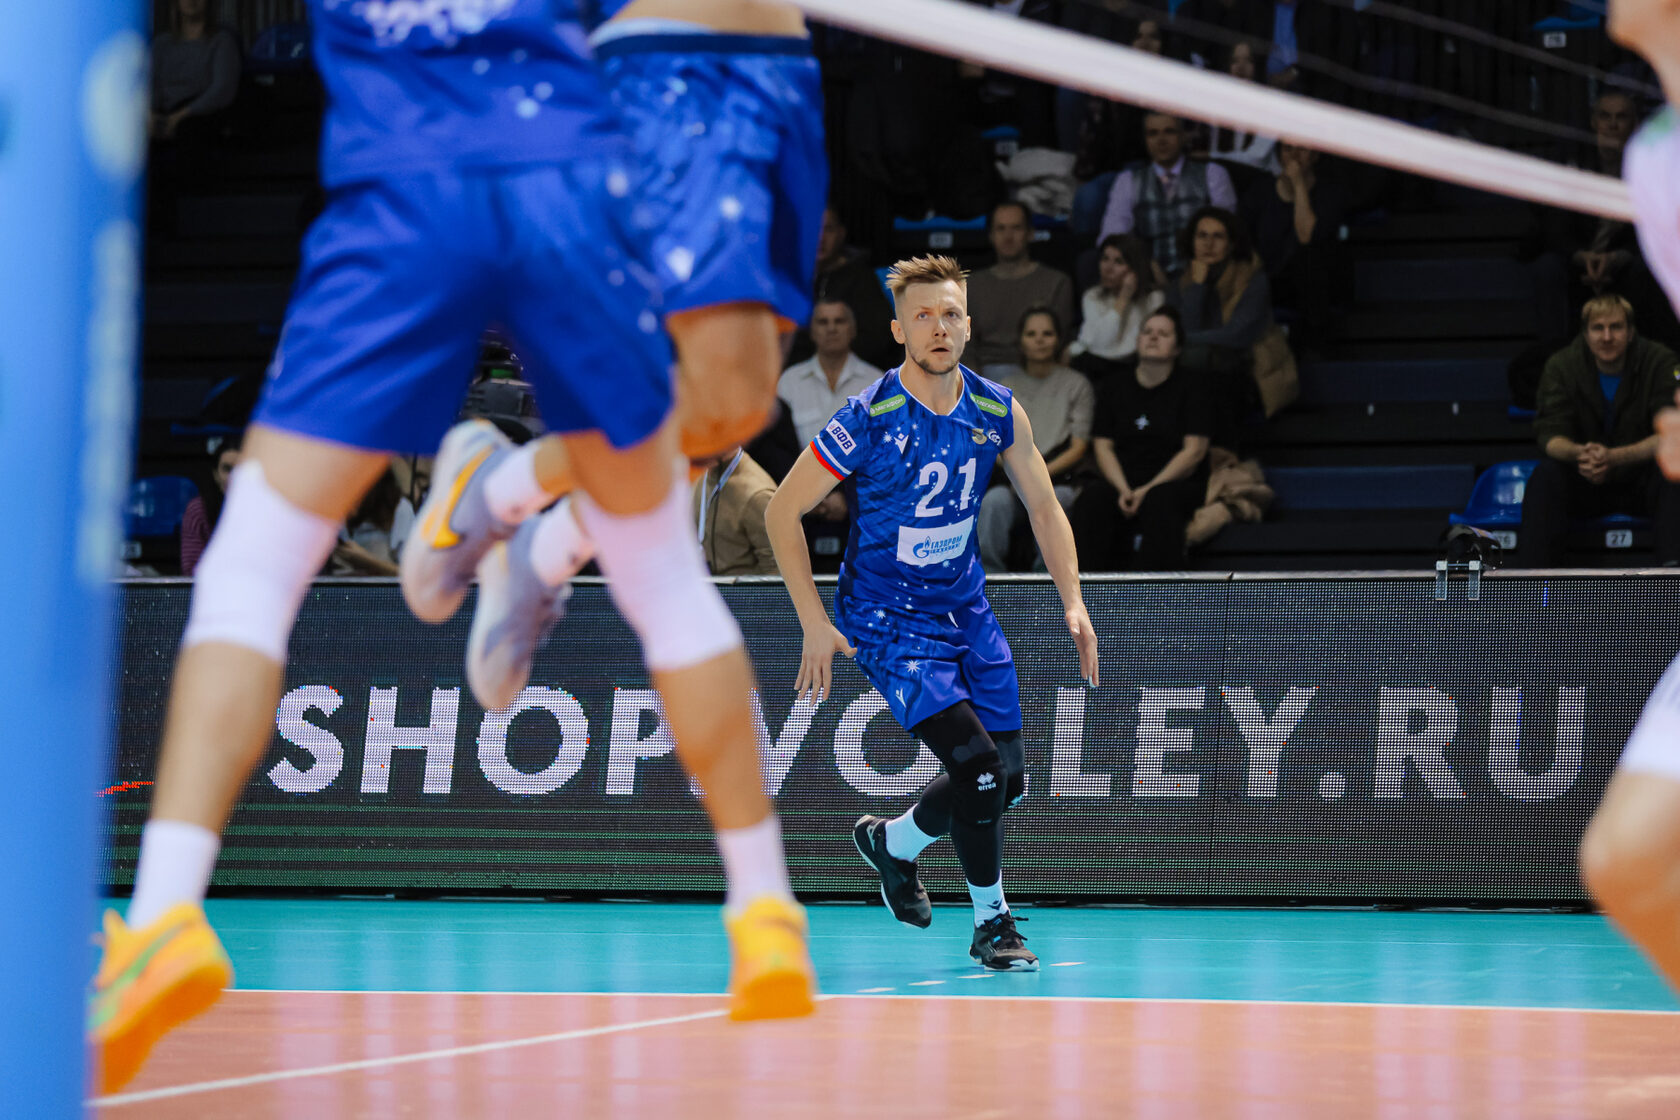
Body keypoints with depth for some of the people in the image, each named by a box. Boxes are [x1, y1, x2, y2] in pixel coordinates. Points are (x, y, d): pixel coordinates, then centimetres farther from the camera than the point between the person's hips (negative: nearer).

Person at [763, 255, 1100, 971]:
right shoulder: (868, 420, -20)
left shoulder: (998, 412, -5)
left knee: (1008, 779, 7)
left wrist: (1072, 603, -4)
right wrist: (816, 624, -16)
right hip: (887, 618, -6)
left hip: (965, 608, 6)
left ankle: (891, 843, 34)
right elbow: (781, 511, -12)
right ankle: (992, 925, 1)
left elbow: (1044, 508, 8)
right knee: (978, 768, -18)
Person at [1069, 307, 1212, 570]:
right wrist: (1123, 490, -11)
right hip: (1122, 484, 3)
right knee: (1092, 497, -30)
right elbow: (1103, 446, 9)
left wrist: (1149, 489, -14)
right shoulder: (1114, 387, 16)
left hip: (1176, 483, -3)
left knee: (1159, 501, -38)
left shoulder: (1190, 387, 6)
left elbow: (1194, 451, -3)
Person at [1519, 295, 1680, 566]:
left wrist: (1614, 458, -34)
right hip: (1585, 483, 1)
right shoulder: (1562, 365, -6)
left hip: (1641, 479, -1)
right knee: (1545, 475, -27)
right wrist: (1578, 453, -37)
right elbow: (1549, 433, -12)